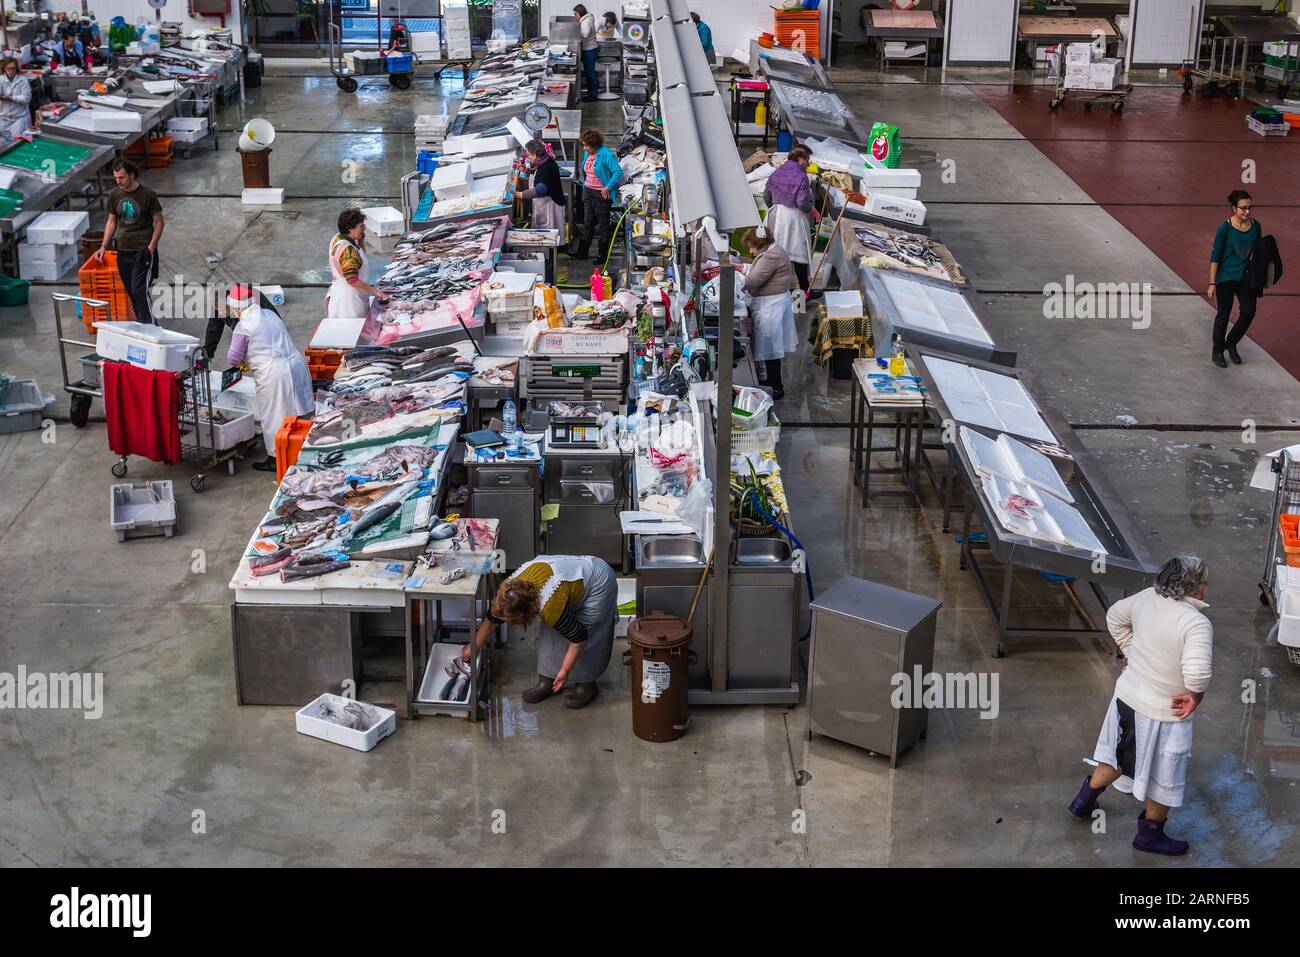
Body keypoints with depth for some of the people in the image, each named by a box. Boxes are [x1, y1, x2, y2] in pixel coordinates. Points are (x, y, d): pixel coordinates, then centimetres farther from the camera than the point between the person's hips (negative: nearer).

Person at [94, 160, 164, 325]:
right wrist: (103, 246, 6)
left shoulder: (147, 195, -10)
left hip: (142, 251, -5)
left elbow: (159, 222, -5)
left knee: (139, 290, -15)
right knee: (131, 292, 9)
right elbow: (112, 222, 15)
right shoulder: (114, 195, 5)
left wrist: (151, 248, -12)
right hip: (123, 251, 5)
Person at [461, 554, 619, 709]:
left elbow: (579, 638, -26)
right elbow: (491, 620, 0)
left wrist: (565, 670, -15)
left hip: (599, 581, -7)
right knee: (549, 632, 3)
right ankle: (547, 680, 13)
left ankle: (586, 685, 11)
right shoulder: (511, 589, -18)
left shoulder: (550, 608, -38)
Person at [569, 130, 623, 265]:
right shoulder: (587, 154, 6)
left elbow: (618, 172, -24)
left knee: (603, 224, 4)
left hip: (601, 194, -8)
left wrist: (608, 188, -24)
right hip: (588, 191, 8)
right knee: (587, 222, 13)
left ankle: (602, 254, 13)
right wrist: (585, 184, 14)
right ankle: (582, 251, 20)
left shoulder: (606, 154, -20)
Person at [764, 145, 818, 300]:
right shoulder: (800, 176, -15)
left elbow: (766, 196, 11)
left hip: (776, 216, 7)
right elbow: (802, 202, -21)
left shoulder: (776, 173, 6)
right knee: (799, 252, 1)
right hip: (794, 217, -7)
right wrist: (811, 210, -1)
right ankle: (805, 290, 6)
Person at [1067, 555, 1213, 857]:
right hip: (1162, 714, -7)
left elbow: (1115, 616, 11)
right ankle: (1150, 834, 35)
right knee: (1163, 778, 17)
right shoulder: (1197, 624, -29)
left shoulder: (1148, 597, -7)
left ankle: (1084, 801, 46)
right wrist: (1194, 697, -18)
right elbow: (1198, 675, -39)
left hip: (1127, 696, 7)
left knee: (1118, 756, 31)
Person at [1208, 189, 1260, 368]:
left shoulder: (1255, 225, -3)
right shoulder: (1225, 227, -15)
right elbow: (1215, 256, -12)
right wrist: (1212, 283, -14)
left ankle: (1231, 343, 28)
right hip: (1226, 277, -4)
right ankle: (1217, 352, 22)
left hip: (1246, 276, 4)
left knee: (1248, 313, 4)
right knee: (1223, 314, 6)